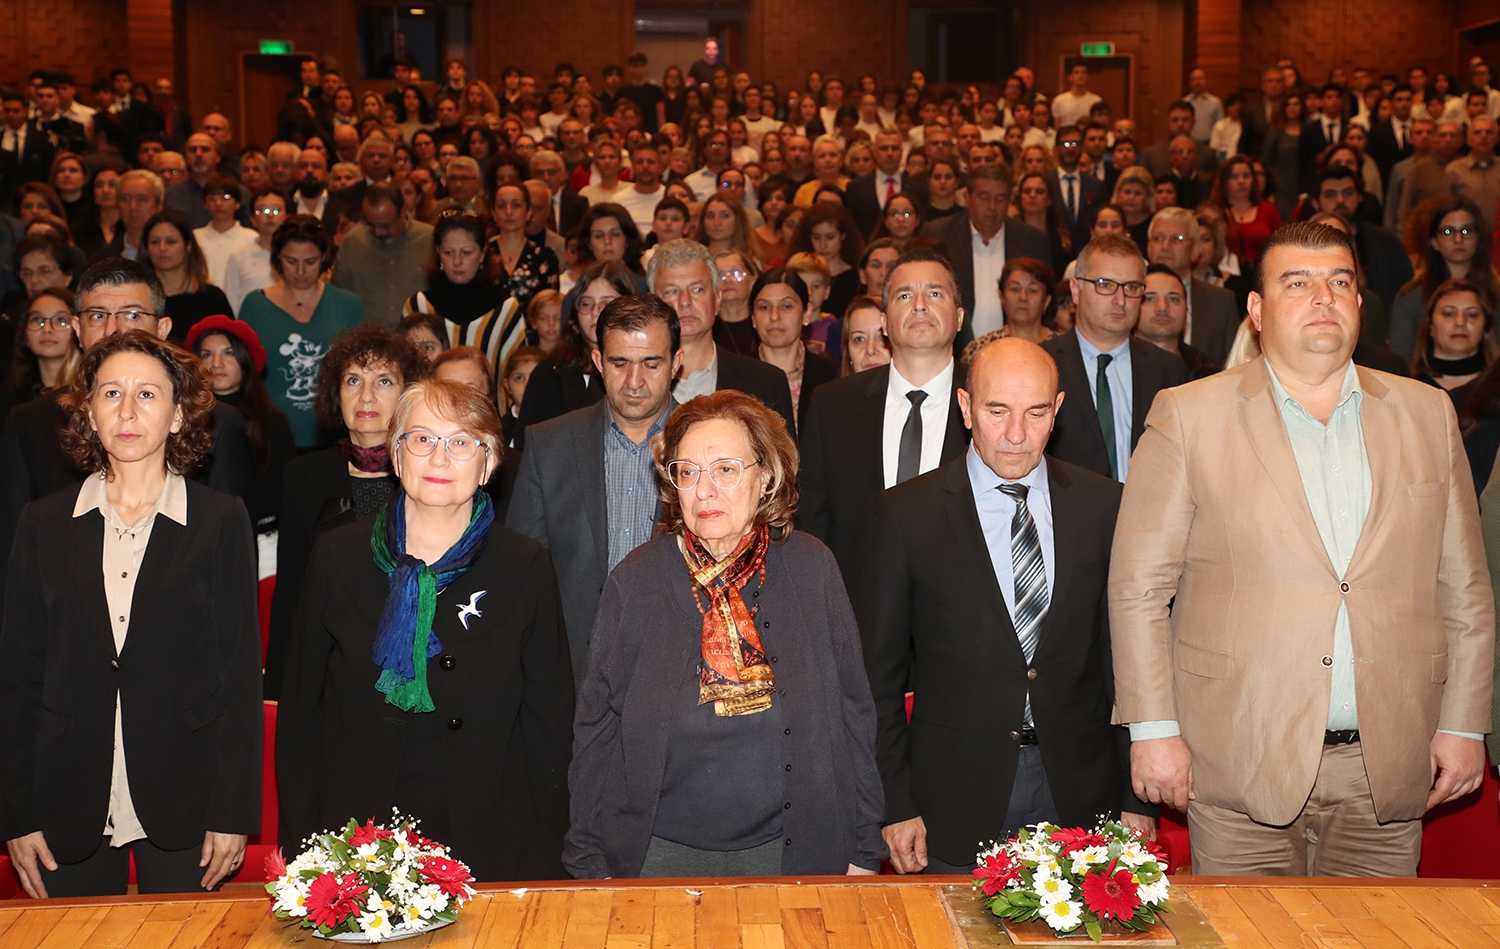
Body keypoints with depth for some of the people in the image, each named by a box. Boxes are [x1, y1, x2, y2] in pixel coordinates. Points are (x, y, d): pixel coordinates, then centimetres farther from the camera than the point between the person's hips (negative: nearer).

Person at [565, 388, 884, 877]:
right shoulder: (635, 581, -4)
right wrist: (592, 864, 0)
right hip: (661, 853, 0)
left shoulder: (811, 569, -2)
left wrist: (864, 851, 2)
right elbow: (596, 727, 1)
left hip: (787, 851, 1)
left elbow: (854, 713, 2)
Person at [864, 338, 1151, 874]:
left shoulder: (1102, 505, 4)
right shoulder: (907, 513, -3)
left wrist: (1137, 797, 4)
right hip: (957, 801, -2)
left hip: (1080, 792, 2)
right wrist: (895, 805, -4)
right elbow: (880, 672, -1)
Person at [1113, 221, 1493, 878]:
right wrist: (1154, 730, -6)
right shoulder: (1189, 416, 0)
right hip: (1241, 767, -2)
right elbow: (1138, 587, -2)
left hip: (1387, 771, 3)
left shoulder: (1427, 414, 10)